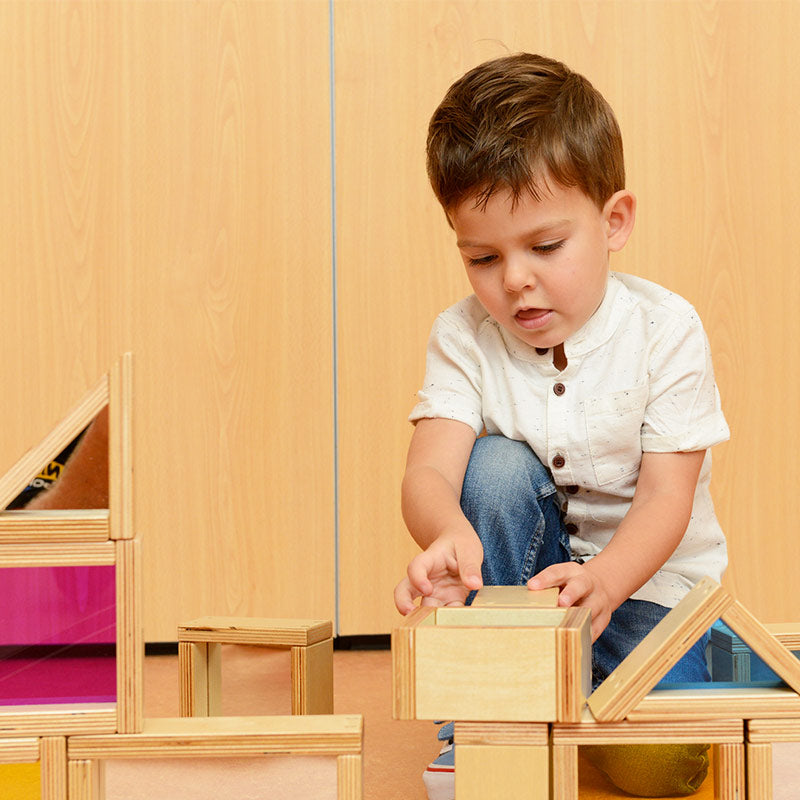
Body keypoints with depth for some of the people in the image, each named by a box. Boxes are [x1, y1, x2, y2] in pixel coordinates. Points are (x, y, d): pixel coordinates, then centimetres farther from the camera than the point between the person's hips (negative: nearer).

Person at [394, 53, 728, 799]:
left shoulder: (665, 331, -16)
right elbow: (428, 471, -24)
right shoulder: (463, 338, -10)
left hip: (648, 578, -2)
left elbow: (666, 499, -21)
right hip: (524, 571, 3)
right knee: (498, 465, -29)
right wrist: (450, 533, -50)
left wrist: (604, 583, -42)